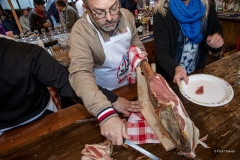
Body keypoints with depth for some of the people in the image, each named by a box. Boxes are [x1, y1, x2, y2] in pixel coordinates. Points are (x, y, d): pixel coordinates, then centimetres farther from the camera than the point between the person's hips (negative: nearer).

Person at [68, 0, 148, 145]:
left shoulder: (127, 15, -13)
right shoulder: (81, 31, -28)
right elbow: (81, 73, -41)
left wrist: (140, 53, -14)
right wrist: (106, 113, -54)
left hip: (132, 82, 5)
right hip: (105, 93, -4)